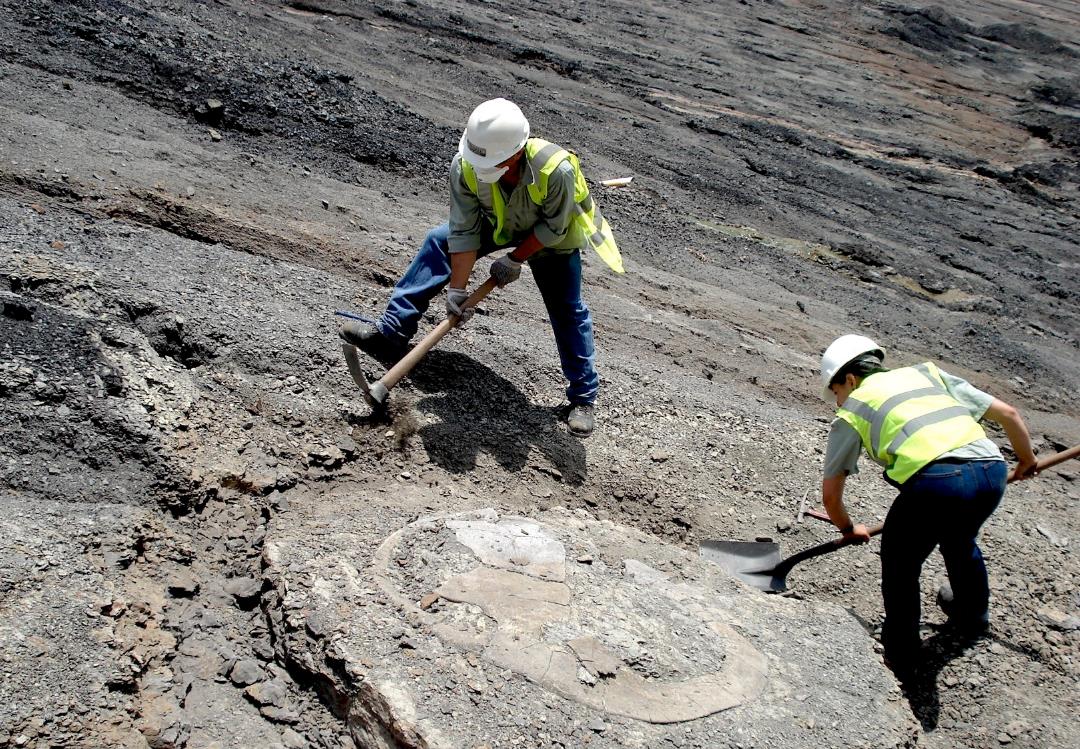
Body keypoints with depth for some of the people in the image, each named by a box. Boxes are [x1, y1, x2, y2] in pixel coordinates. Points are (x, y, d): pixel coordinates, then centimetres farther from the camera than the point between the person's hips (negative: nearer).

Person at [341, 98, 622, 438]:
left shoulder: (556, 169, -43)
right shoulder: (465, 167, -33)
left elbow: (552, 228, -27)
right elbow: (464, 233, -26)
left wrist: (515, 260, -22)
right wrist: (457, 289, -26)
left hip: (552, 240, -3)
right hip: (499, 224, 3)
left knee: (568, 311, -7)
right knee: (438, 242, -10)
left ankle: (582, 399, 8)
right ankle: (390, 333, -6)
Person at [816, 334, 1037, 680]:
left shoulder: (852, 410, 18)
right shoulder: (927, 373, 28)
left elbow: (830, 494, 21)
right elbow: (1007, 413, 26)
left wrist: (848, 528, 40)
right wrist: (1026, 459, 43)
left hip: (935, 480, -6)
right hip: (991, 470, 6)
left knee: (900, 564, 19)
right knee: (959, 540, 35)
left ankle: (900, 658, 27)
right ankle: (972, 612, 58)